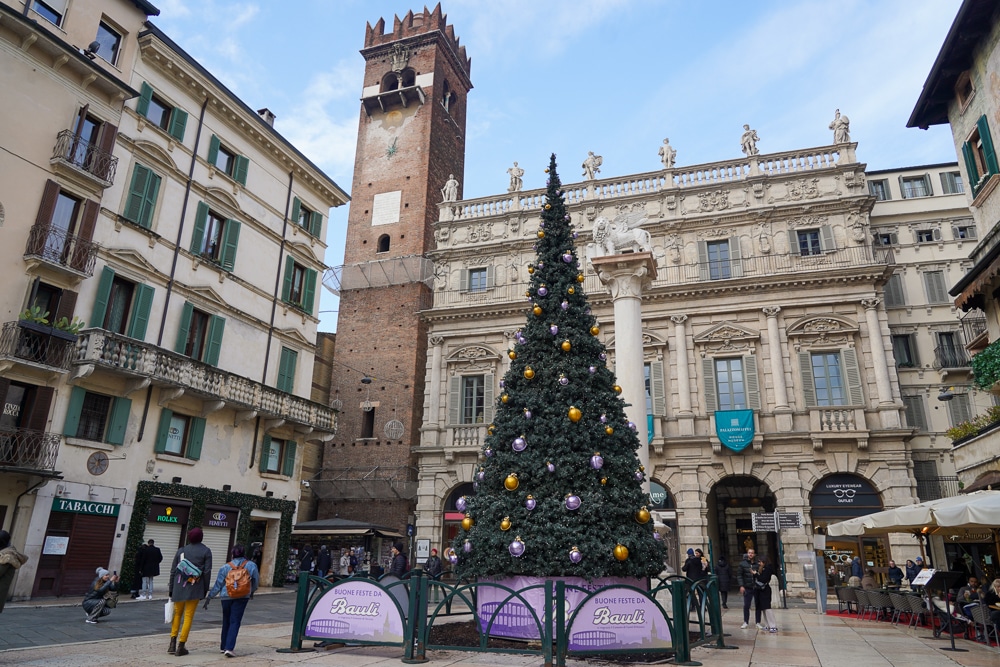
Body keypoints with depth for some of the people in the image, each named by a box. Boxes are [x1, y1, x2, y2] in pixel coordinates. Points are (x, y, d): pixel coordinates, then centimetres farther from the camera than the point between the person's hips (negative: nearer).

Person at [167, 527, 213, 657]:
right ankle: (181, 646, 4)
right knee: (188, 616, 4)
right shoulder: (206, 551, -1)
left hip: (179, 587, 3)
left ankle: (172, 643, 11)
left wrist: (171, 589, 12)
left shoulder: (181, 550, 7)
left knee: (177, 613, 18)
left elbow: (173, 571, 6)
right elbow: (207, 572, -5)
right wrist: (205, 589, 3)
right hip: (194, 588, -3)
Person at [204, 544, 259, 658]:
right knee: (235, 622, -1)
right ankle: (229, 648, -12)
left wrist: (209, 597, 9)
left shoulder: (225, 567, -1)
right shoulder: (251, 565, -1)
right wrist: (252, 592, 26)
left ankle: (223, 646, 31)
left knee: (226, 621, 18)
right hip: (242, 597, -1)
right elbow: (256, 581, 9)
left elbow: (218, 584, 0)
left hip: (226, 596, 2)